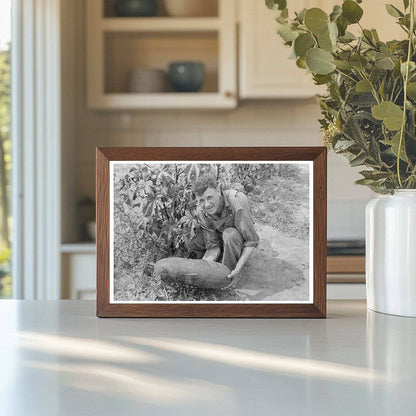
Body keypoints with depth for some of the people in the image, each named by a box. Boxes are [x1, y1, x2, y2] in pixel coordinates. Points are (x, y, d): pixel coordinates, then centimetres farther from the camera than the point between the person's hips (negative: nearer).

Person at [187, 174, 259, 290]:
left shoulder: (237, 201, -37)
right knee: (190, 244, -20)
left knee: (229, 234, -38)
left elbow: (252, 241, -33)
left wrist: (238, 270, -41)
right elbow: (213, 247, -21)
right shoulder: (201, 212, -23)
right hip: (219, 235, 4)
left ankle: (231, 272, -17)